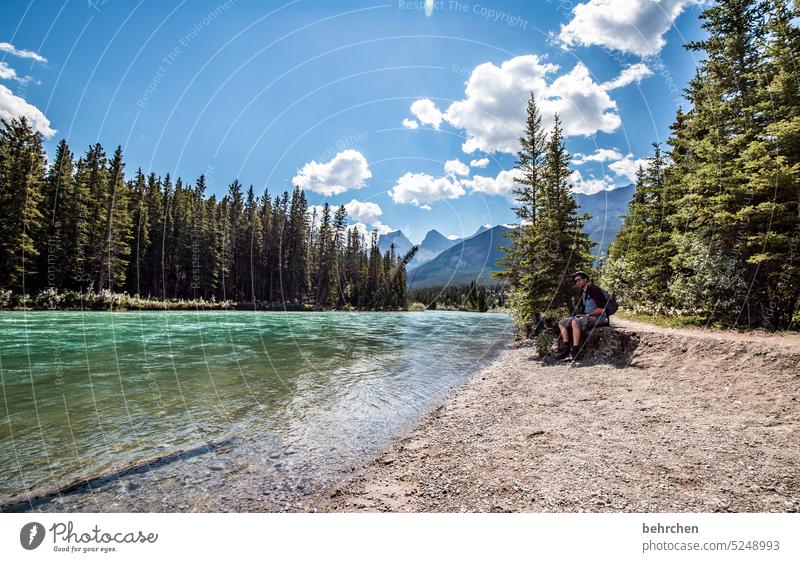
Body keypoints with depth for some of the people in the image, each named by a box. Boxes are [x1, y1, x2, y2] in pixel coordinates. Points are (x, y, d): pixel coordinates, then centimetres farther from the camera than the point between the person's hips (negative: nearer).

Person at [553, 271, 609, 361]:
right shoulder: (583, 293, 15)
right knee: (562, 322, 1)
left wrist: (587, 315, -16)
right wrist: (580, 314, 1)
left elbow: (601, 309, -18)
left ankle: (575, 351, -31)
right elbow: (581, 309, 23)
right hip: (586, 317, 9)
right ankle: (566, 348, -7)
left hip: (598, 318, -9)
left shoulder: (594, 289, -12)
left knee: (575, 322, -35)